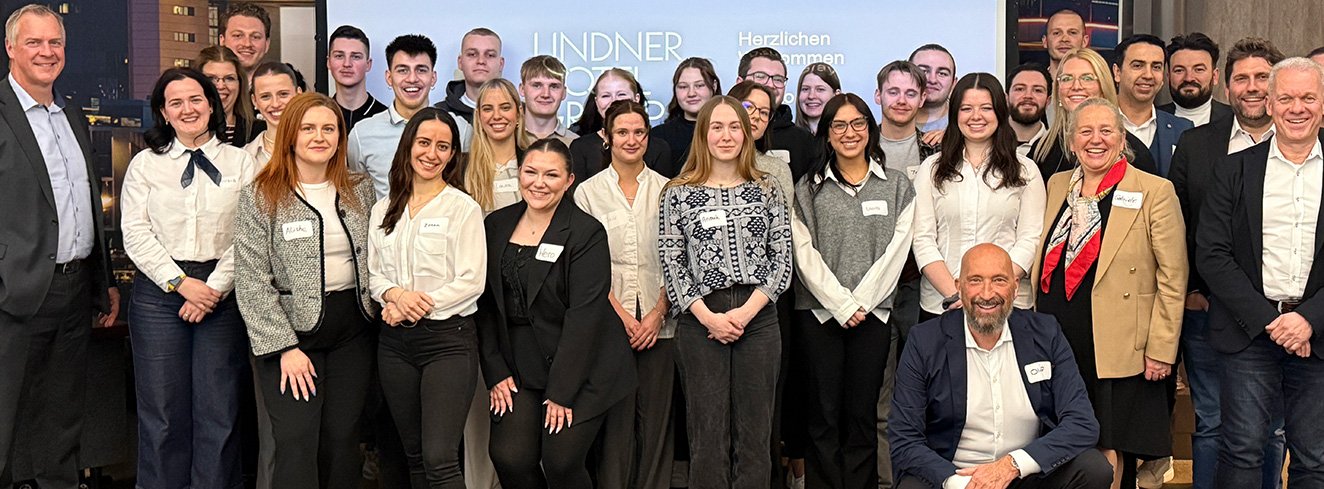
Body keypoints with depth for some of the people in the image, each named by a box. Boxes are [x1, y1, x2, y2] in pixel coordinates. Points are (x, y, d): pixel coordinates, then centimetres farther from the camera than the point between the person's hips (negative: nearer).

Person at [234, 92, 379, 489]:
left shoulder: (361, 190, 7)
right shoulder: (260, 196, -5)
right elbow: (251, 282, -8)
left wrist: (380, 306, 3)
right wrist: (284, 347, -13)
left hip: (352, 333, 4)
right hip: (291, 331, -3)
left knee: (342, 442, 6)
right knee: (297, 445, -9)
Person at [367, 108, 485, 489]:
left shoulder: (464, 209, -3)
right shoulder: (383, 211, 12)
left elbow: (471, 282, -8)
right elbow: (373, 272, 14)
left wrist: (416, 306, -13)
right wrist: (395, 295, -8)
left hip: (449, 337, -5)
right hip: (395, 341, 5)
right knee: (413, 455, 12)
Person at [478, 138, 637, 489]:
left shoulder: (587, 233, -10)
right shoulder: (496, 226, 6)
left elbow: (584, 315, -14)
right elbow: (486, 302, 8)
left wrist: (560, 391, -16)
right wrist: (496, 371, 0)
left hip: (581, 367, -4)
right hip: (519, 366, 4)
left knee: (561, 460, -12)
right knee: (509, 456, -9)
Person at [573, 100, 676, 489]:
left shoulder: (667, 190, 8)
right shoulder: (588, 192, 6)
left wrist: (657, 313, -5)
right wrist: (622, 314, -8)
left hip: (658, 323, 1)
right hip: (608, 322, -1)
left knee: (656, 417, 2)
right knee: (615, 417, -1)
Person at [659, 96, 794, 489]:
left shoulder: (767, 191, 9)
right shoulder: (678, 193, 5)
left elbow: (782, 259, 4)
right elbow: (672, 264, 1)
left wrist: (746, 312, -8)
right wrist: (708, 317, -9)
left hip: (758, 319, 1)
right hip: (700, 320, -1)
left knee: (754, 434, 4)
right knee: (707, 434, 2)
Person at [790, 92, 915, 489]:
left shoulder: (897, 186, 9)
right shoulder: (808, 189, 7)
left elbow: (896, 251, 1)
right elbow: (805, 255, 0)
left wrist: (860, 303, -7)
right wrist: (841, 305, -9)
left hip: (874, 312, 1)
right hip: (819, 311, 0)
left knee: (862, 414, 3)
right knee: (824, 414, 0)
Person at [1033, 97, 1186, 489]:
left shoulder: (1155, 192, -4)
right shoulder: (1057, 186, 12)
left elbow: (1172, 279, -5)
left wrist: (1161, 350, -8)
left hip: (1116, 352, -5)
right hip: (1055, 346, 5)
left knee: (1110, 454, 0)